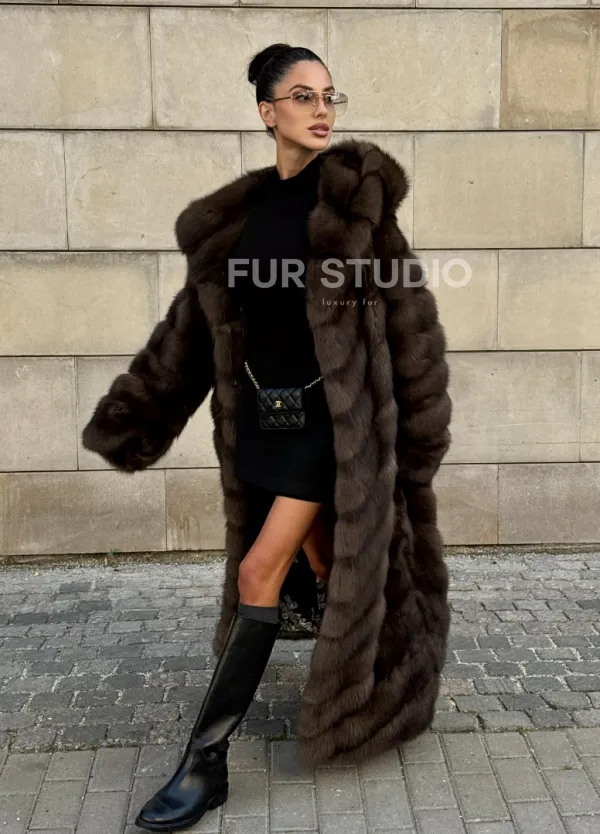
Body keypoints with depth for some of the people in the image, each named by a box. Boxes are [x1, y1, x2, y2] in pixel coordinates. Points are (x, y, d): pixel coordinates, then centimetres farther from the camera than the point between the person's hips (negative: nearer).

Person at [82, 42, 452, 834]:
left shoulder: (353, 190, -7)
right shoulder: (238, 213, 6)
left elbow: (404, 312, -6)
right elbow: (192, 326, 9)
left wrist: (418, 423, -6)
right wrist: (130, 419, 10)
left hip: (331, 415, -5)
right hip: (264, 415, 5)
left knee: (261, 573, -8)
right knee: (317, 560, 18)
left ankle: (206, 761, 3)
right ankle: (356, 669, 45)